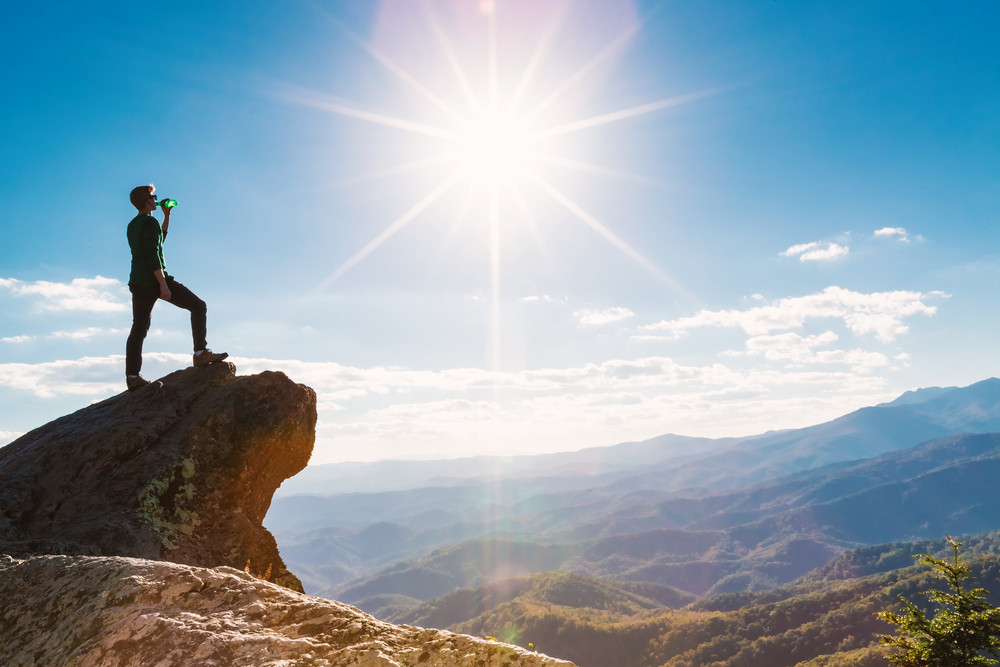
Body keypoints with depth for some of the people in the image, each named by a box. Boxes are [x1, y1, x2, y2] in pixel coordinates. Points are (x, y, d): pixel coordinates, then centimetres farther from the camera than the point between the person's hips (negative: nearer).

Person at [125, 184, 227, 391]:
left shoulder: (132, 225, 18)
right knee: (198, 306, -2)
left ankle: (132, 377, 4)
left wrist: (167, 216, 28)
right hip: (154, 279, -9)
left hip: (137, 282, 9)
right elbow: (153, 255, -19)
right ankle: (201, 353, -13)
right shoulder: (149, 222, -9)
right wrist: (163, 284, -23)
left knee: (138, 328, 7)